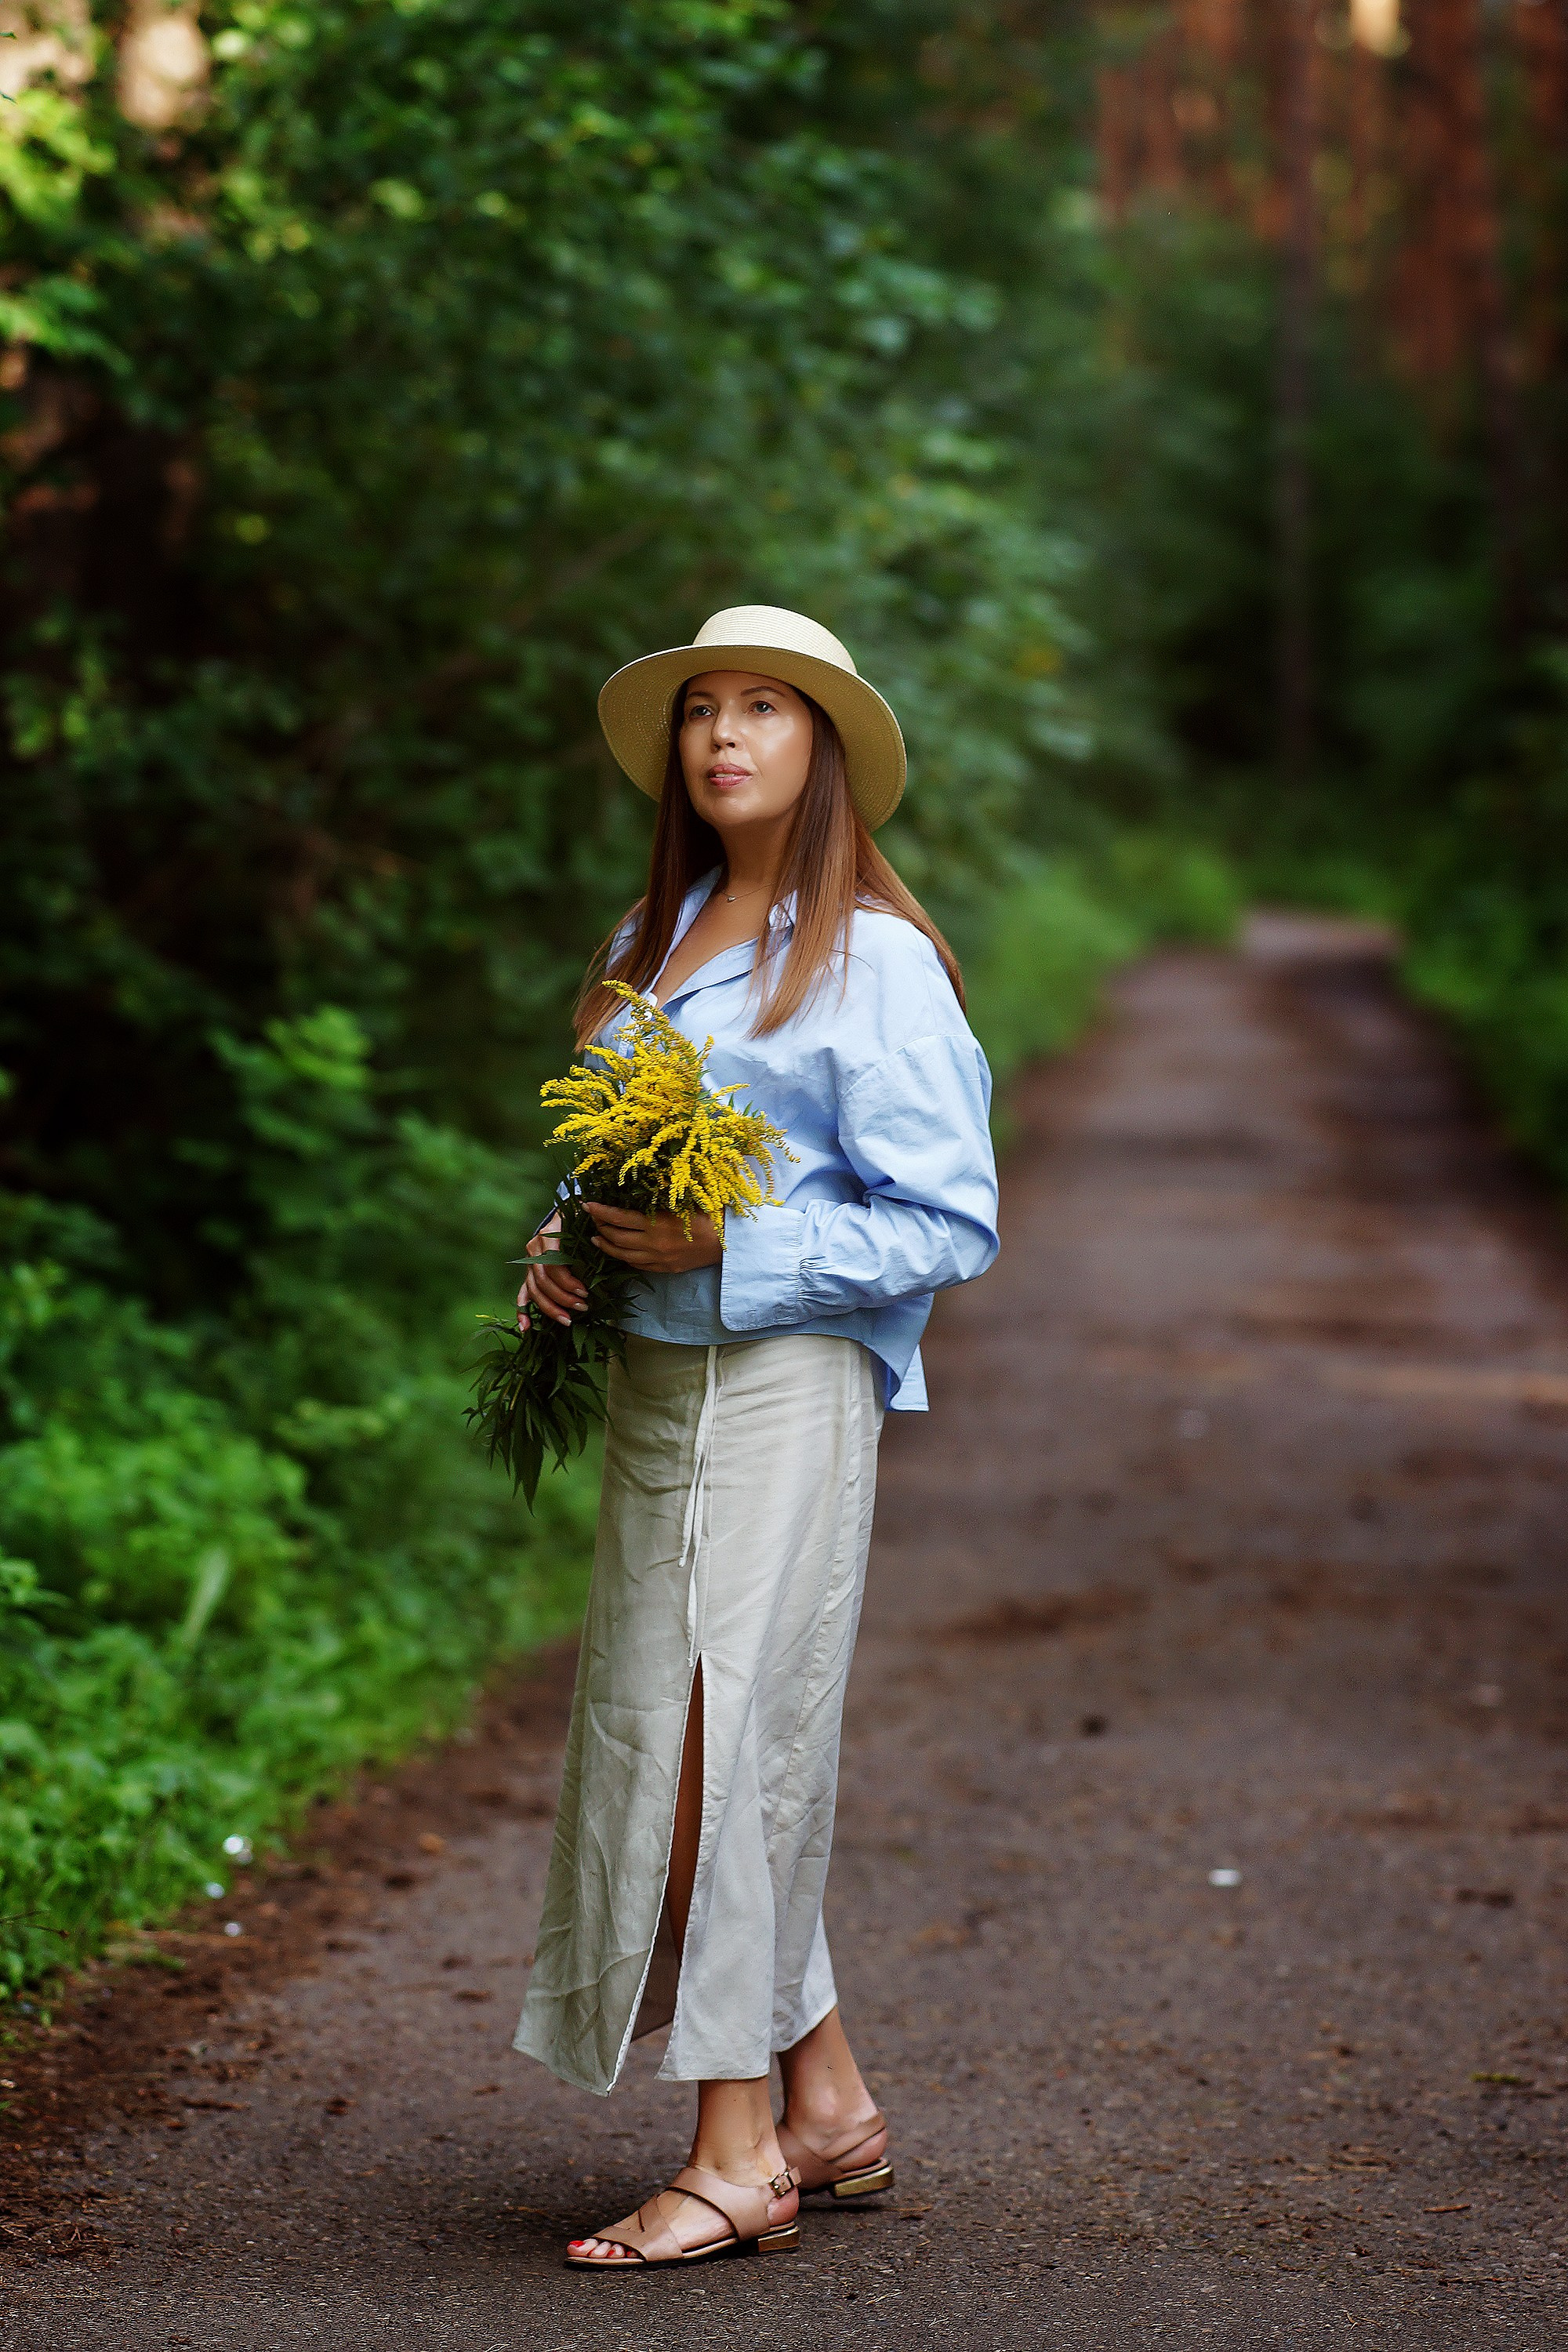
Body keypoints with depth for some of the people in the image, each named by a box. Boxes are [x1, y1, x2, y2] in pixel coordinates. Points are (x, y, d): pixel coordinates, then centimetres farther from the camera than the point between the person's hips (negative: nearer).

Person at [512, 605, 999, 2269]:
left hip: (783, 1386, -8)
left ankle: (736, 2157, 1)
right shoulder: (649, 943, 14)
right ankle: (825, 2105, 24)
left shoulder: (873, 962, -8)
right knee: (658, 1738, 11)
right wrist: (568, 1253, 3)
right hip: (652, 1380, 8)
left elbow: (950, 1227, -11)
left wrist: (727, 1250, -19)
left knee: (717, 1736, -8)